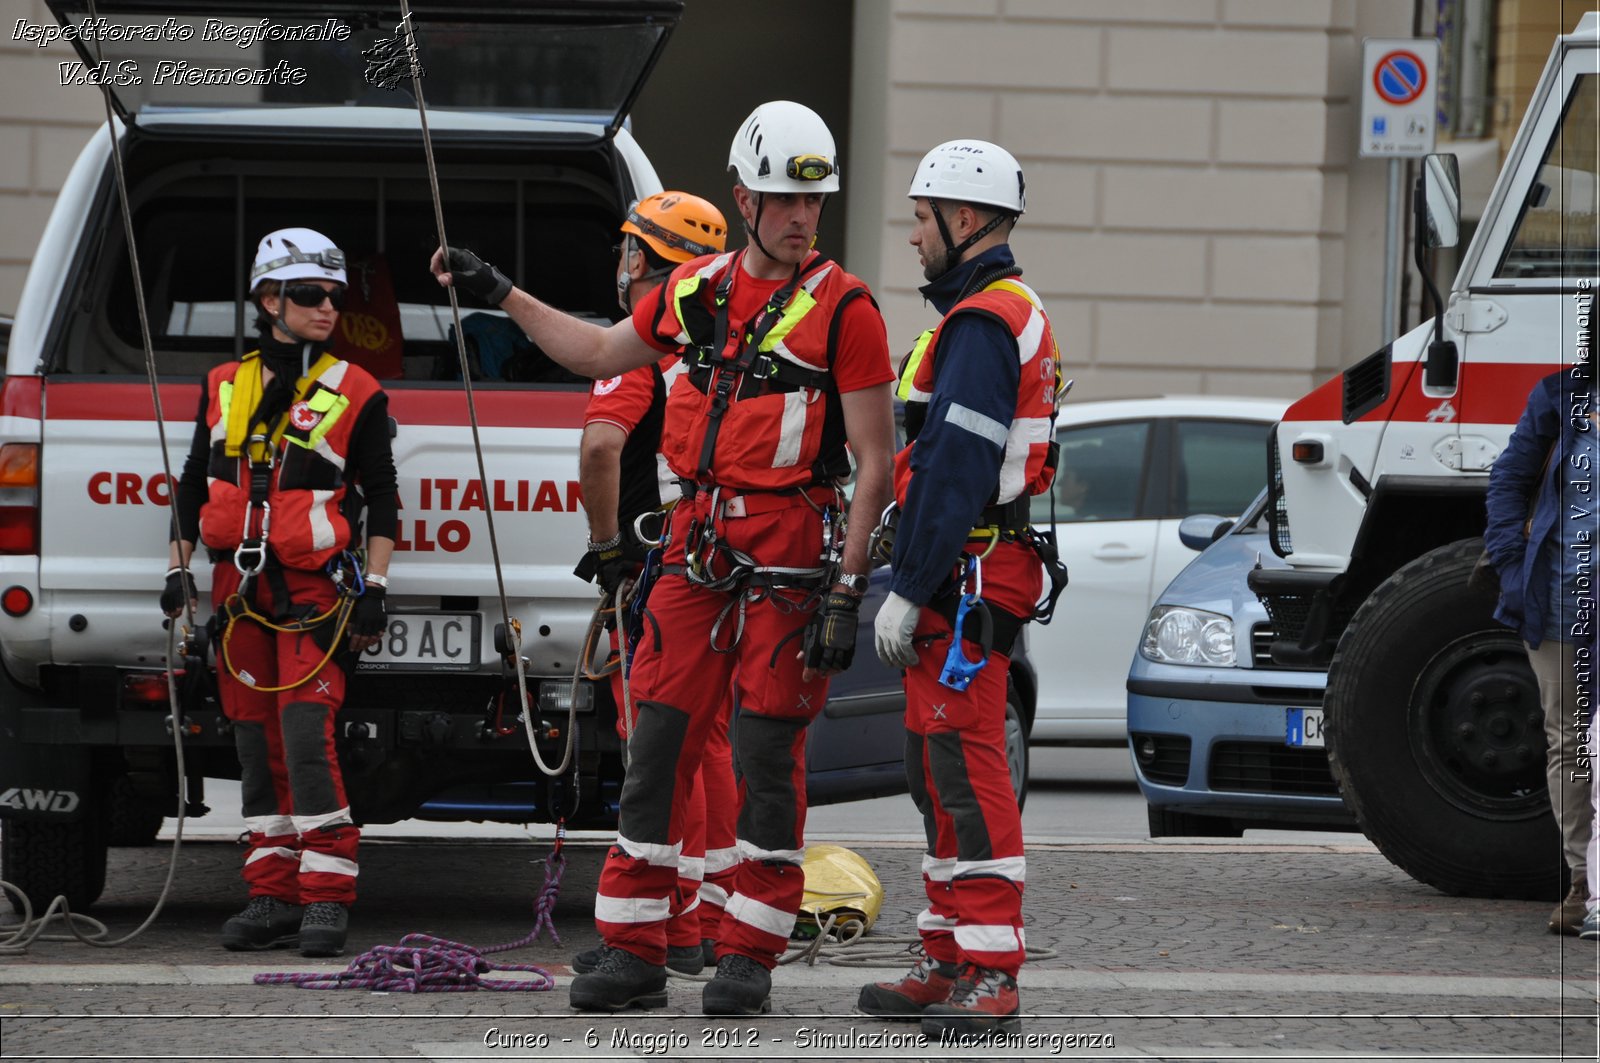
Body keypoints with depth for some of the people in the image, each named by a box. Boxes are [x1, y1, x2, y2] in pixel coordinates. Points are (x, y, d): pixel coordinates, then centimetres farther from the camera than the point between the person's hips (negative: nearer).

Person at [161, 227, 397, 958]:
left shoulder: (356, 395, 2)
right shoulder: (223, 389, 12)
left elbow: (380, 498, 2)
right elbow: (195, 486, 17)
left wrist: (374, 588, -6)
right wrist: (178, 570, 9)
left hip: (315, 592, -4)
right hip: (239, 588, 4)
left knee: (306, 735, -15)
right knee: (258, 744, 6)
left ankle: (327, 899, -13)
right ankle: (274, 897, 11)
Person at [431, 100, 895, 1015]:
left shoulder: (843, 308, -6)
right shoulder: (696, 292, 10)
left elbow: (875, 461, -8)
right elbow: (602, 354, 29)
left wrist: (846, 592, -13)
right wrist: (500, 295, 28)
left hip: (791, 560, -5)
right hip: (698, 550, 5)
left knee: (769, 752, -3)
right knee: (660, 741, 2)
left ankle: (751, 956, 6)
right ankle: (634, 952, 8)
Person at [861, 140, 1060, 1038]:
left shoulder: (980, 324, -14)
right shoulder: (1018, 316, 21)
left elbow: (954, 470, -21)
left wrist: (907, 593, -20)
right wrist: (920, 586, 21)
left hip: (964, 581, -11)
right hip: (975, 579, 11)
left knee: (966, 768, -14)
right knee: (942, 768, 14)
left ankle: (993, 979, -18)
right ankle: (952, 963, 19)